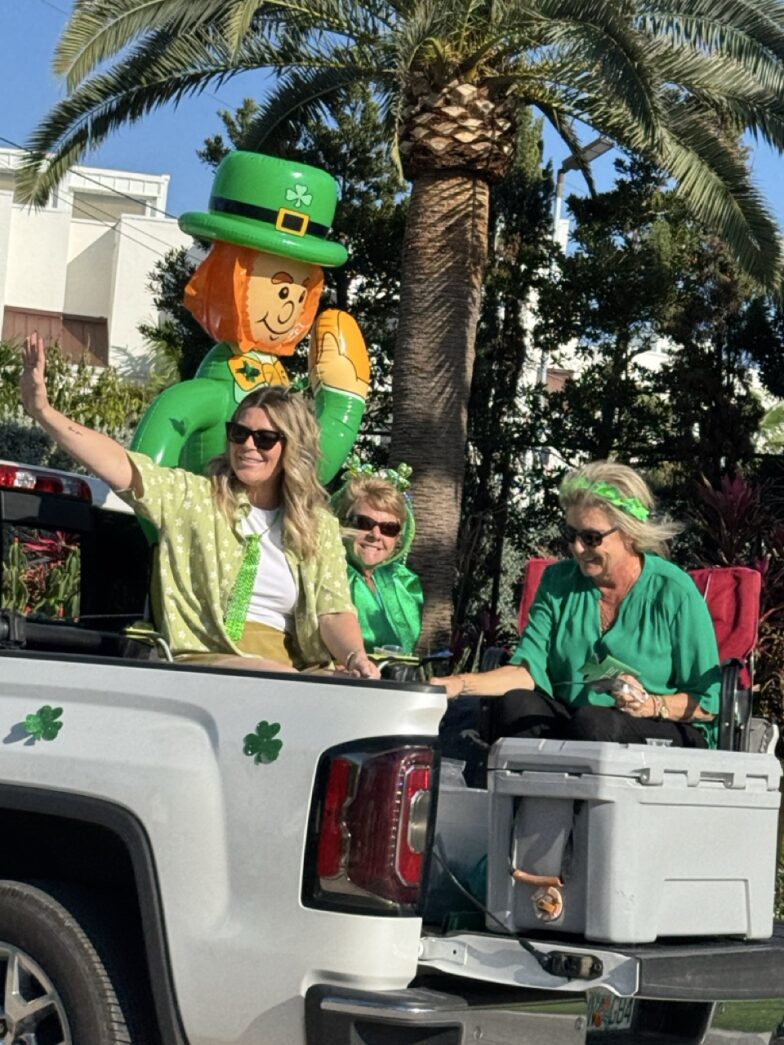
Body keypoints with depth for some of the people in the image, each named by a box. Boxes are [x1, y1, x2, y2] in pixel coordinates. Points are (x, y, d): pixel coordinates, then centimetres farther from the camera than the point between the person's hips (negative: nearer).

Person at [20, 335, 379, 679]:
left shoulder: (319, 527, 14)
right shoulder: (193, 496, 8)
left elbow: (334, 610, 6)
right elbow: (119, 465, -6)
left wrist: (355, 657, -17)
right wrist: (43, 411, -19)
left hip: (289, 668, 2)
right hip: (201, 662, -2)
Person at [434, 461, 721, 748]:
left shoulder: (674, 592, -6)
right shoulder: (558, 582, 9)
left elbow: (708, 703, -4)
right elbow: (530, 669, -2)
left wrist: (652, 706, -22)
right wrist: (460, 684, -17)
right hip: (567, 719, 3)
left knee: (591, 722, -35)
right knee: (517, 704, -28)